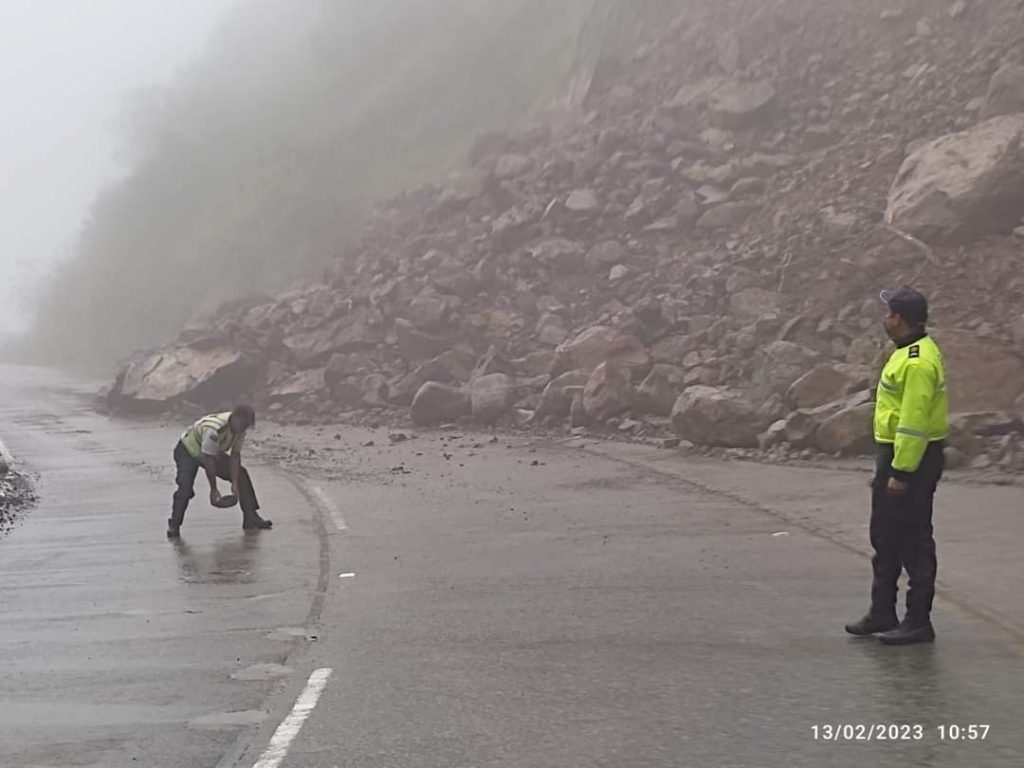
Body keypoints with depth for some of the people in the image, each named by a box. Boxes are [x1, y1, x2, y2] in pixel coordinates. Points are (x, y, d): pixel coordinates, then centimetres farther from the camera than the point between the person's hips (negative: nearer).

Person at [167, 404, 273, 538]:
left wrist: (234, 484, -18)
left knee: (241, 475, -1)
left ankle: (250, 518, 3)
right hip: (188, 451, -7)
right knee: (185, 487, -27)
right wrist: (213, 489, -28)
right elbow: (208, 461, -35)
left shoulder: (240, 429, -17)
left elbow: (235, 456, -12)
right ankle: (174, 525, -13)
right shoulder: (213, 429, -41)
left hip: (214, 453, 7)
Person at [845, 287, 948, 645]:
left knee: (913, 542, -3)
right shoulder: (911, 352, 13)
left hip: (911, 459, -11)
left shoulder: (917, 363, -21)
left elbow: (914, 421, -25)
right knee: (885, 537, 17)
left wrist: (901, 472, -24)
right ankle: (882, 614, 27)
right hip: (895, 455, 11)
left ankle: (918, 622, 5)